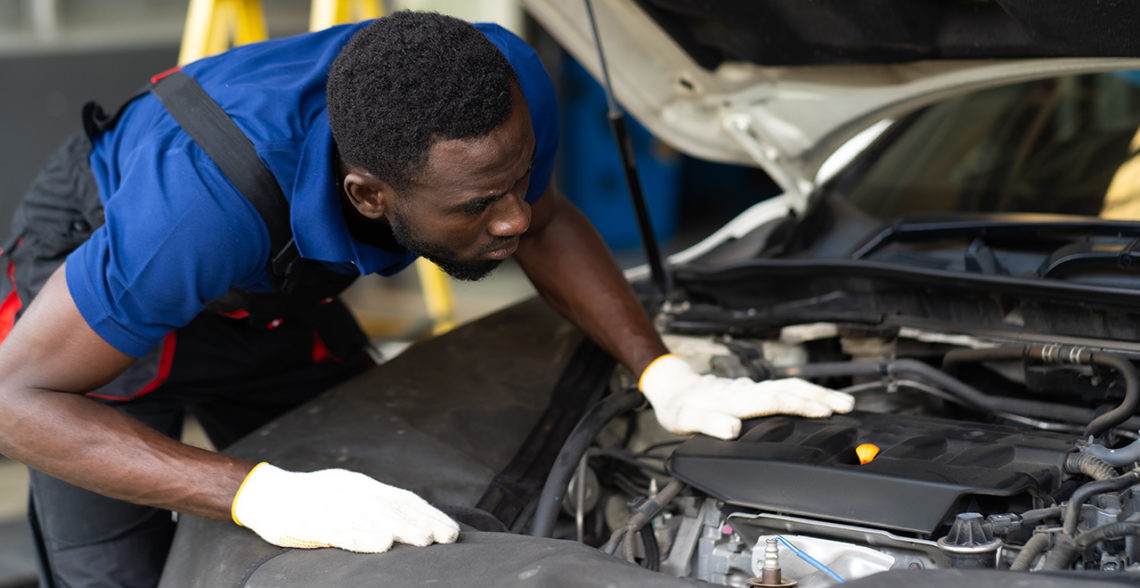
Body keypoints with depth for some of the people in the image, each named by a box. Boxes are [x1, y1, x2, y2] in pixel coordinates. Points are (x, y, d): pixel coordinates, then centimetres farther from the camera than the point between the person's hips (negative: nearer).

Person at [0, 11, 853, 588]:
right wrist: (262, 497, -51)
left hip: (278, 296, 5)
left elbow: (546, 225, -8)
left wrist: (669, 378, -20)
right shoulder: (211, 201, -48)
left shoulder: (503, 86, -32)